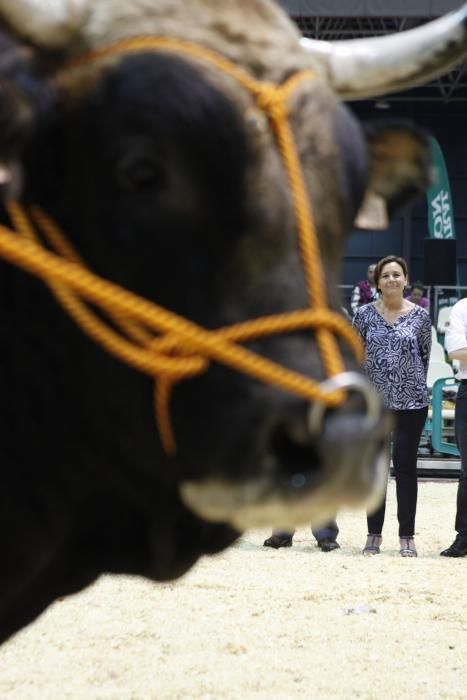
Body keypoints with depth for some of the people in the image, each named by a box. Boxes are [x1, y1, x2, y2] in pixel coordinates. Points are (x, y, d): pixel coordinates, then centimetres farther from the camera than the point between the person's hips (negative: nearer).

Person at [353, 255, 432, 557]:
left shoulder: (420, 316, -1)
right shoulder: (365, 314, 1)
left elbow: (425, 355, 7)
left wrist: (414, 384, 8)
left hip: (411, 402, -1)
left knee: (406, 465, 3)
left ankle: (407, 536, 8)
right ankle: (374, 534, 13)